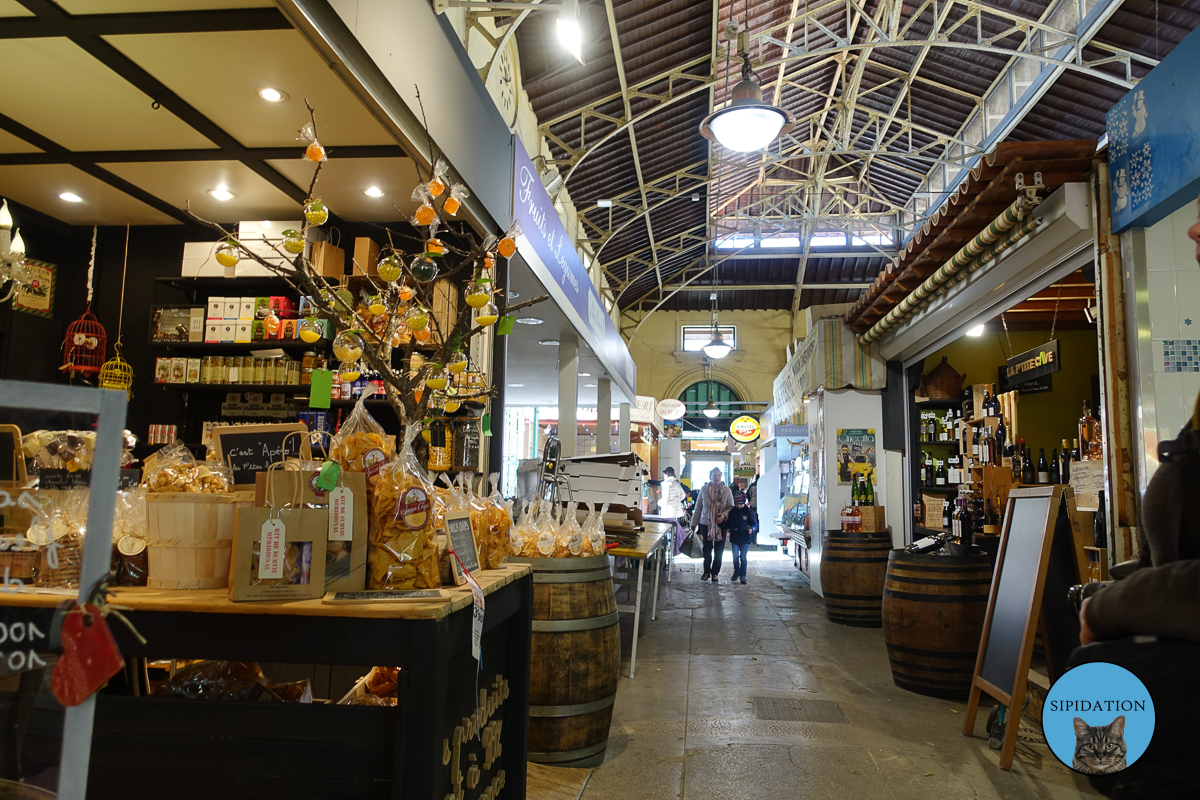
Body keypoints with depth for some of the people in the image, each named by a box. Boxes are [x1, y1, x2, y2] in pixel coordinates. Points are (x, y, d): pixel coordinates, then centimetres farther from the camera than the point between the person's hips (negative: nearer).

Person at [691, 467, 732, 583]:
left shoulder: (727, 491, -2)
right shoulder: (704, 489, -1)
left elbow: (731, 506, 3)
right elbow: (698, 508, 4)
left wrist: (724, 514, -17)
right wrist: (694, 524, 5)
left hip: (720, 525, 0)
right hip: (706, 524, 0)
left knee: (718, 551, 7)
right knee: (707, 549, 7)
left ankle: (715, 573, 22)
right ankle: (706, 571, 23)